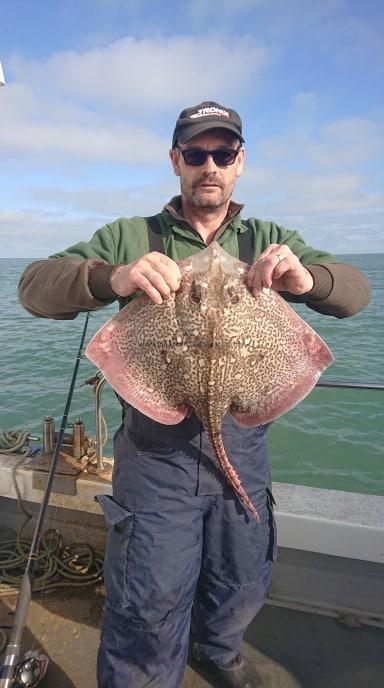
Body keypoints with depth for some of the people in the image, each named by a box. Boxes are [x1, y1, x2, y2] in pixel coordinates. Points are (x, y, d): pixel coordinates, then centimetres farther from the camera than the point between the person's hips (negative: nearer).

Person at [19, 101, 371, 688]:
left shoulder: (270, 242, 7)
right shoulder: (129, 238, 1)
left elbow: (357, 292, -1)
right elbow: (34, 287, -6)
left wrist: (307, 278, -25)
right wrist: (111, 278, -28)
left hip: (244, 447, 4)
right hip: (156, 448, -3)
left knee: (242, 591, 24)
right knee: (150, 614, 7)